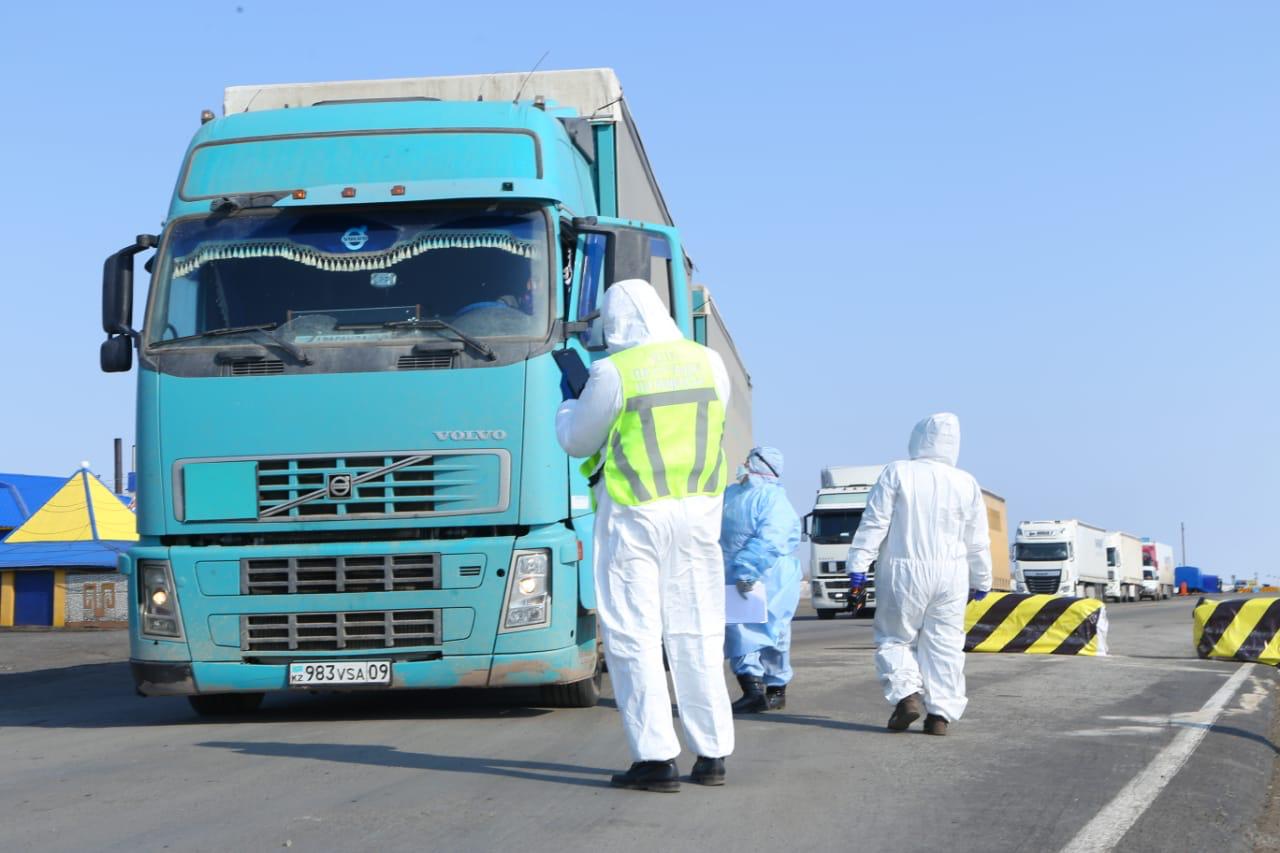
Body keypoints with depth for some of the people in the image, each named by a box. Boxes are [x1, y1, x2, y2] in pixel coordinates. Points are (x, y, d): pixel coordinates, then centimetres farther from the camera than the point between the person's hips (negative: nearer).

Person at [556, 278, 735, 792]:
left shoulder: (614, 373, -11)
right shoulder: (708, 363, 4)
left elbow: (577, 441, 0)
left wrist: (570, 406, 23)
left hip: (633, 515, -5)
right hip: (698, 511, 5)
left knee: (633, 635, 0)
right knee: (698, 634, 11)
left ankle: (656, 758, -5)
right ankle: (712, 755, 14)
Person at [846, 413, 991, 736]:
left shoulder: (897, 474, -4)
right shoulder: (966, 484, 5)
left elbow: (874, 524, -7)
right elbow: (977, 541, 11)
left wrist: (858, 566, -5)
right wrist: (981, 580, 23)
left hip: (903, 572, -2)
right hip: (950, 576, 2)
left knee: (894, 638, 9)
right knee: (944, 645, 7)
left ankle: (906, 694, -12)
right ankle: (940, 713, 2)